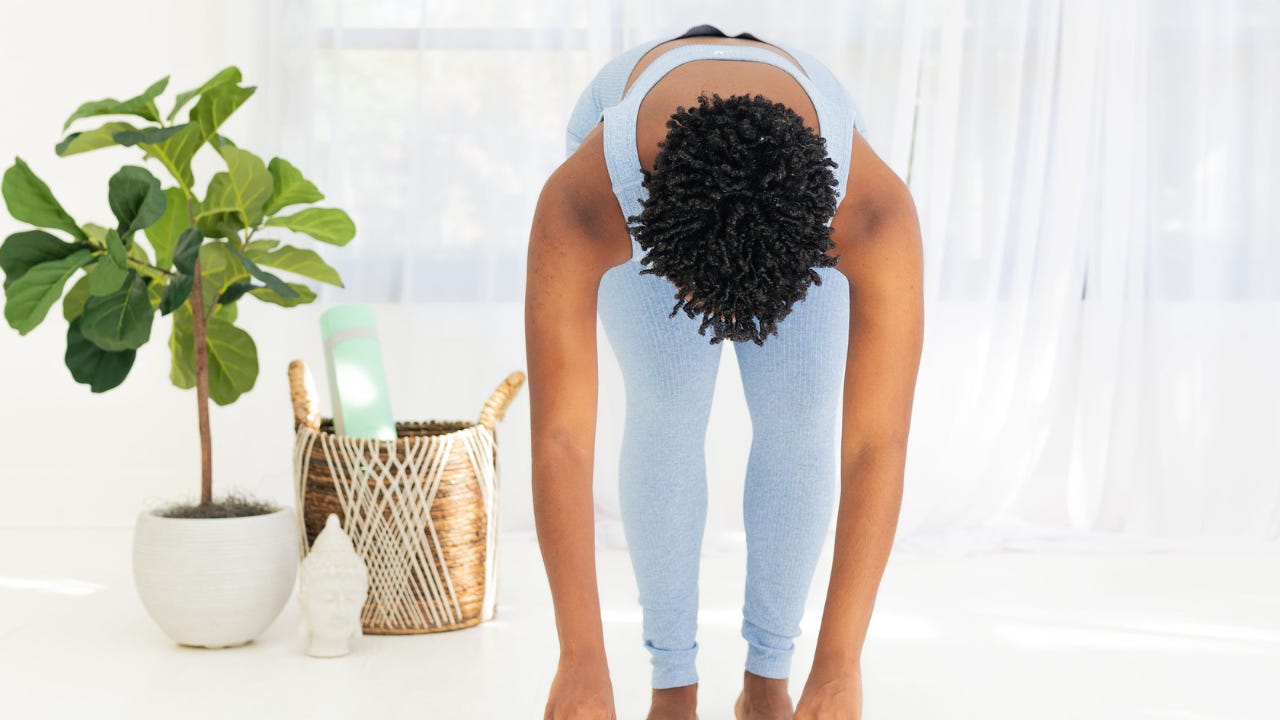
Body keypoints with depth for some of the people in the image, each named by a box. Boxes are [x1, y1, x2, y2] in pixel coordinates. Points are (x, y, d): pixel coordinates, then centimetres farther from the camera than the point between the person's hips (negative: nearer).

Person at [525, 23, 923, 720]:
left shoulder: (874, 210, -45)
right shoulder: (580, 202, -47)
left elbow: (877, 446, -45)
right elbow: (559, 437, -46)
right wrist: (582, 664, -46)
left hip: (801, 153, 1)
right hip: (641, 173, 0)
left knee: (800, 416, -11)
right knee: (668, 409, -14)